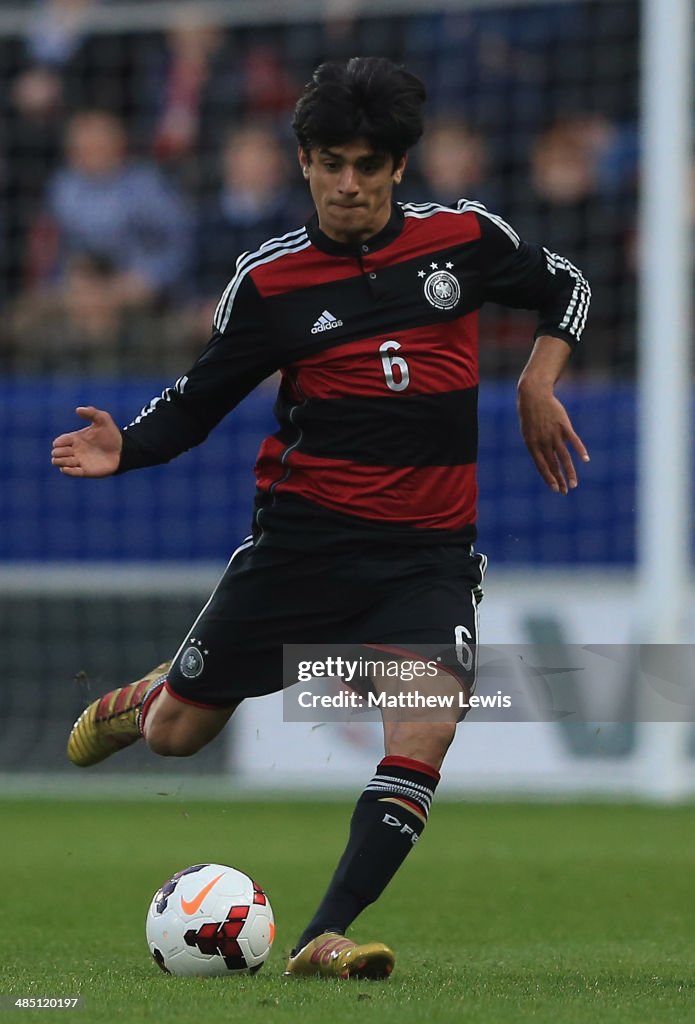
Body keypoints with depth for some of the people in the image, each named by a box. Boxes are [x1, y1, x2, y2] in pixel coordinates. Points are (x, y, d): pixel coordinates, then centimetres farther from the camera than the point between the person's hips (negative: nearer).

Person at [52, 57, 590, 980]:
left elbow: (564, 287, 19)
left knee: (427, 725, -24)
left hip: (430, 555, 0)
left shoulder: (465, 237, 2)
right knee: (177, 733, 4)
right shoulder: (269, 280, -1)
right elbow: (200, 399, 5)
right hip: (306, 537, 0)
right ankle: (133, 701, 43)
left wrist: (537, 385, 5)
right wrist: (125, 448, -14)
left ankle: (324, 939, -24)